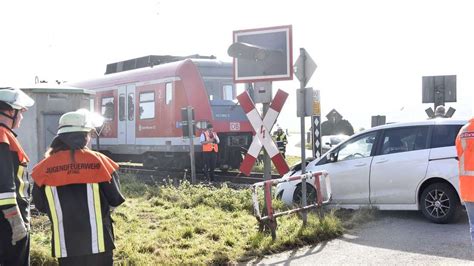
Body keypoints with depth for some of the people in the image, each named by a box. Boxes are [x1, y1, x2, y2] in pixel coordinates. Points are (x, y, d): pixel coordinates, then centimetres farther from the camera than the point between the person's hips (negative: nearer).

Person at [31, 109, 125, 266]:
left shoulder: (45, 167, -5)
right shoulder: (98, 161, -10)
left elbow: (40, 205, 7)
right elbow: (116, 199, -1)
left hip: (65, 245, 2)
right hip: (98, 241, -1)